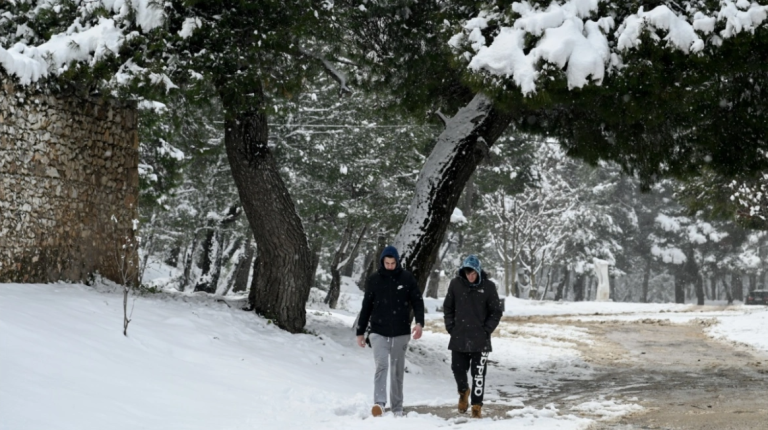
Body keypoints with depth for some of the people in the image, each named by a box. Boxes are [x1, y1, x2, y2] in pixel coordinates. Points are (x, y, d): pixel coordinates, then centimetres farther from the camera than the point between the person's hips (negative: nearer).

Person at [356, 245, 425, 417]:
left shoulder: (407, 278, 0)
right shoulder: (373, 280, 2)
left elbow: (417, 301, 1)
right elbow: (366, 307, 8)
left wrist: (419, 322, -16)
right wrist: (360, 332, 8)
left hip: (401, 333, 1)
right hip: (378, 332, -1)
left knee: (397, 371, 8)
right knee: (381, 365, -19)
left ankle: (397, 408, 16)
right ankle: (379, 402, -26)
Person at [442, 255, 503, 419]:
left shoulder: (488, 286, -5)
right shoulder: (456, 284, -1)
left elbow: (496, 312, 2)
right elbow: (448, 307, 10)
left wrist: (486, 330, -5)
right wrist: (450, 327, 2)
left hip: (480, 339, -2)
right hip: (459, 337, 2)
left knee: (478, 374, -1)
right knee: (458, 368, 5)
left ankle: (477, 406, 9)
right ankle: (463, 391, 36)